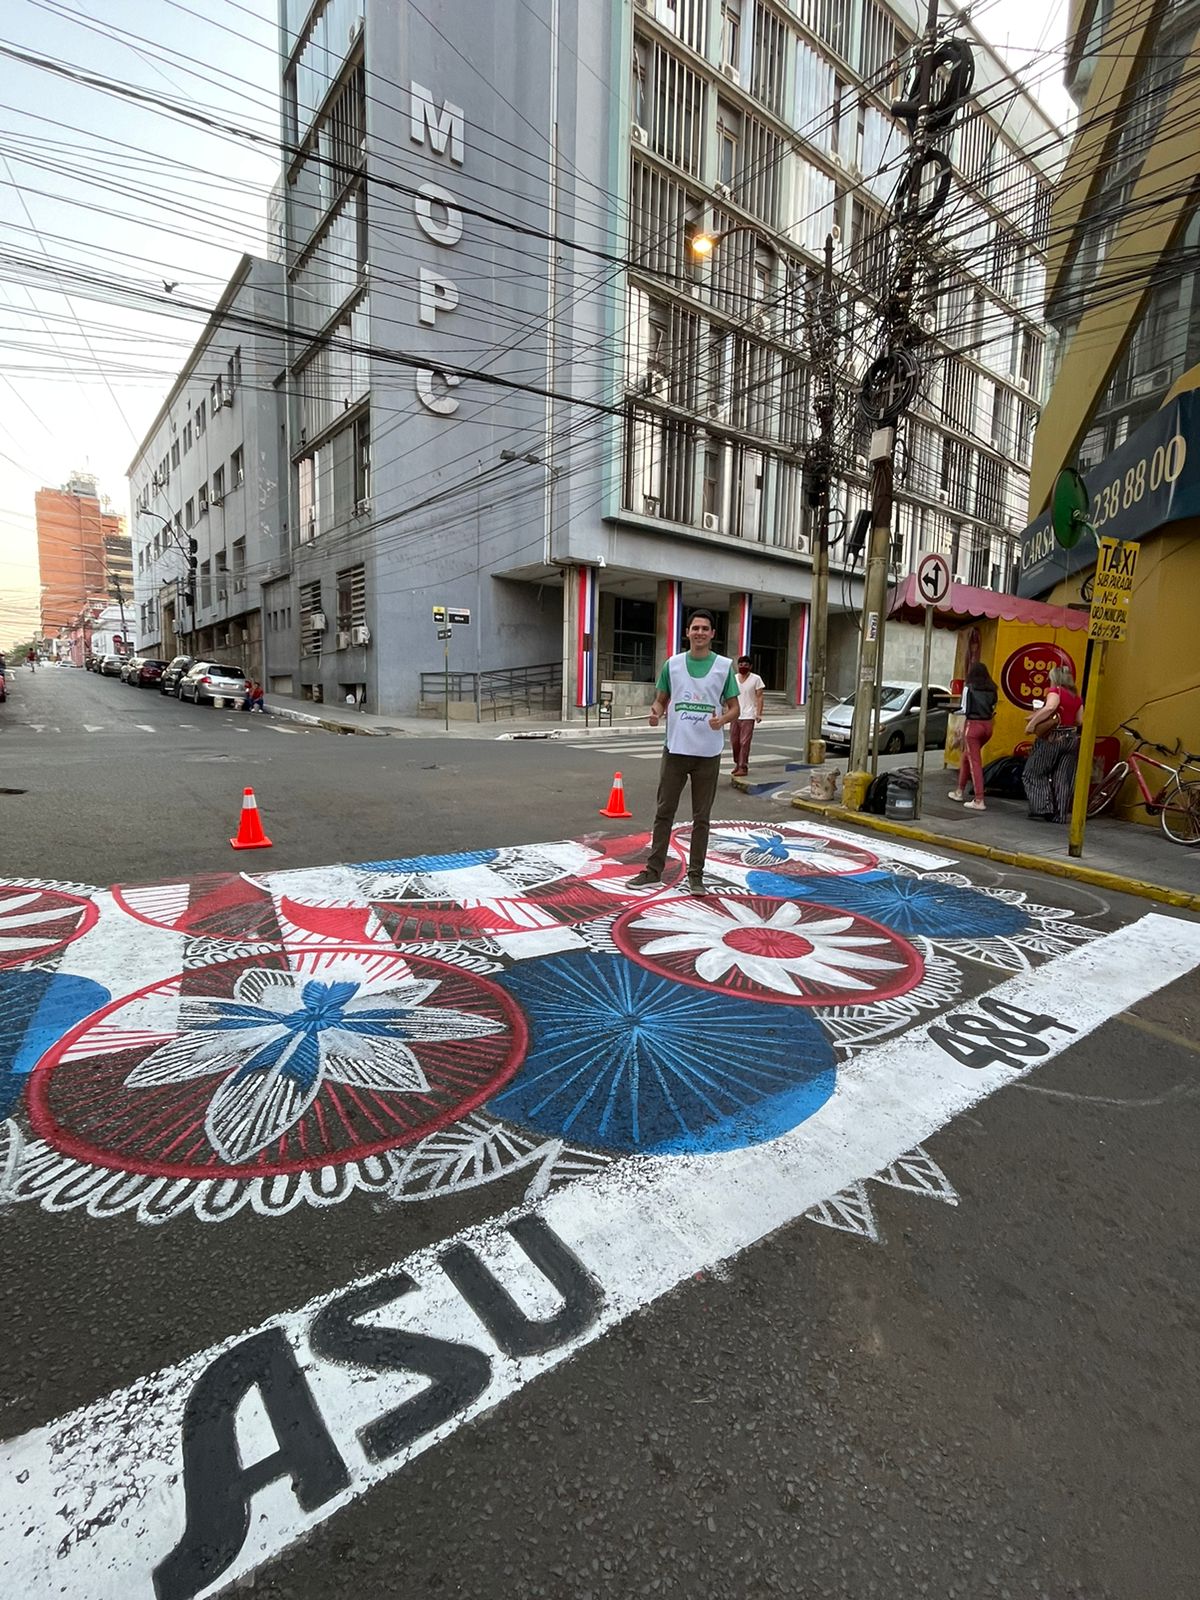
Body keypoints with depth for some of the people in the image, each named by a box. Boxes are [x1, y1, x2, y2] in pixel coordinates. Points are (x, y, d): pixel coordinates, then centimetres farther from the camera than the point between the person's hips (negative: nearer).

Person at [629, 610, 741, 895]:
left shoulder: (724, 666, 1)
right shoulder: (672, 664, 5)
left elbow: (735, 708, 3)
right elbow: (661, 700, 12)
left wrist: (722, 719, -19)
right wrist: (655, 713, -12)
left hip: (708, 753, -1)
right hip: (675, 749, 1)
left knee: (701, 817, 7)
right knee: (664, 812, 6)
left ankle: (695, 874, 18)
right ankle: (654, 870, 17)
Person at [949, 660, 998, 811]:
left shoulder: (969, 688, -5)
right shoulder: (992, 689, 8)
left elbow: (965, 712, -7)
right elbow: (993, 710, 6)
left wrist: (962, 731, 1)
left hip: (973, 725, -6)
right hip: (987, 726, 6)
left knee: (974, 762, -4)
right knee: (966, 757, 21)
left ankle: (979, 801, -7)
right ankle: (960, 791, 30)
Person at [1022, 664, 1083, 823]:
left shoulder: (1056, 690, -7)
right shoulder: (1077, 697, 12)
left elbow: (1050, 707, -27)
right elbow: (1079, 720, 12)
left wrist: (1032, 723, -24)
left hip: (1053, 738, -6)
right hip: (1071, 739, 6)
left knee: (1034, 774, 4)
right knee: (1063, 778, 9)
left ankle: (1043, 809, -5)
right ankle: (1060, 814, 10)